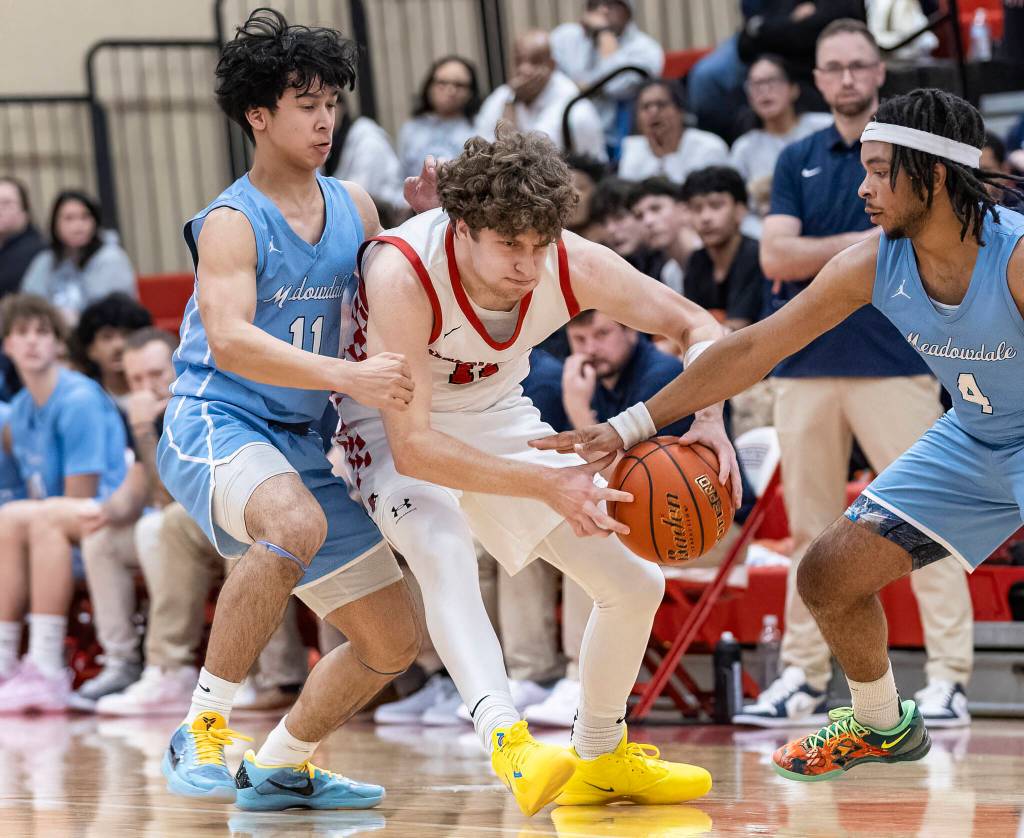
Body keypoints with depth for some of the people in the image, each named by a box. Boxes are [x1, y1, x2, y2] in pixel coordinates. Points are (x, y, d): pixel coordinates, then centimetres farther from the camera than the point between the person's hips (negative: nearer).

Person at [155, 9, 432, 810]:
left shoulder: (353, 205, 9)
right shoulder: (231, 223, -12)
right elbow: (229, 339, -28)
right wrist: (348, 376, -40)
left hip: (299, 443, 8)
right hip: (213, 423, -8)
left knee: (393, 641, 8)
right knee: (295, 526, -40)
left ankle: (281, 768, 28)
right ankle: (202, 728, -30)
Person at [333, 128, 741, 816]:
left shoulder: (573, 265, -24)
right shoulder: (404, 275, -37)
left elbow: (697, 327, -8)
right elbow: (413, 446, -38)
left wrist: (710, 421, -29)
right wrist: (547, 485, -46)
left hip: (495, 416, 5)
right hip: (396, 427, -5)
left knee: (635, 580, 4)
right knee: (443, 550, -38)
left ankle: (600, 757, 26)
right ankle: (509, 741, -52)